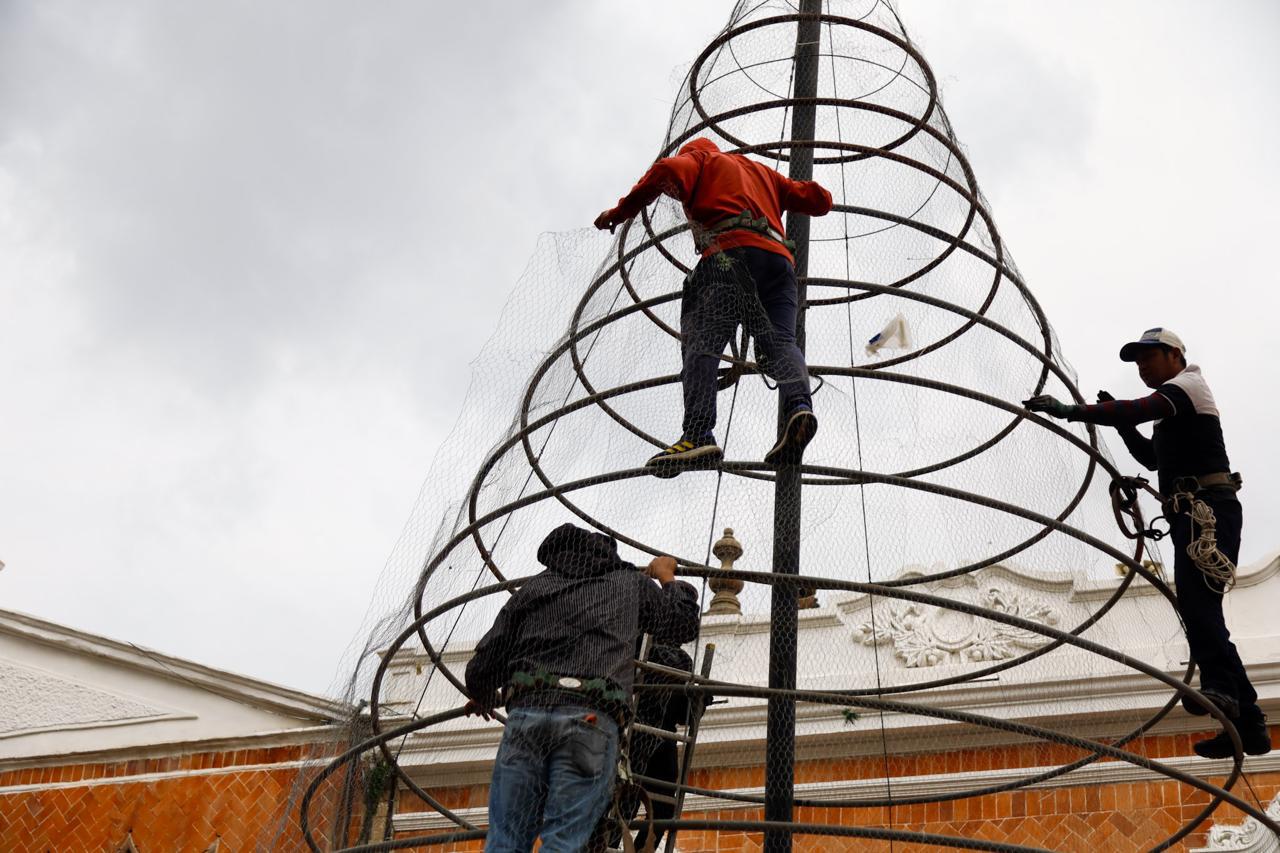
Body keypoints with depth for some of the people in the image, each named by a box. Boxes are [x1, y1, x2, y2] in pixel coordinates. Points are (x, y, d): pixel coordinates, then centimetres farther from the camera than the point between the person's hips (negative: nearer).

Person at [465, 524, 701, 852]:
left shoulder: (533, 588, 23)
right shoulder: (631, 584, 21)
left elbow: (483, 667, 21)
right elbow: (684, 622, 33)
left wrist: (483, 699, 43)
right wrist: (666, 577, 50)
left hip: (527, 713, 1)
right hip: (591, 720, -1)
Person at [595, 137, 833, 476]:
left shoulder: (699, 160, 26)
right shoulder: (760, 169, 39)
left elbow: (667, 171, 2)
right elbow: (819, 201, 36)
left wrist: (620, 212, 8)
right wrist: (795, 191, 57)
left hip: (730, 254, -5)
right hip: (779, 258, 5)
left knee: (702, 342, -16)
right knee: (779, 340, -7)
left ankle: (699, 434, -36)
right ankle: (799, 404, -38)